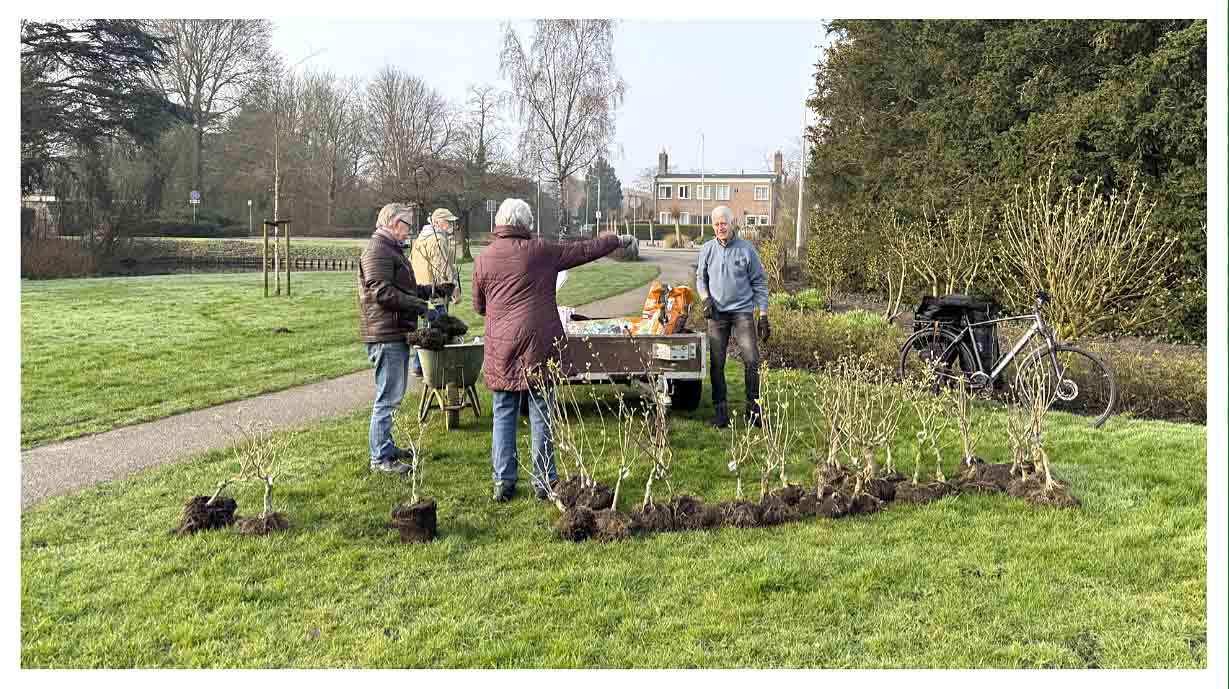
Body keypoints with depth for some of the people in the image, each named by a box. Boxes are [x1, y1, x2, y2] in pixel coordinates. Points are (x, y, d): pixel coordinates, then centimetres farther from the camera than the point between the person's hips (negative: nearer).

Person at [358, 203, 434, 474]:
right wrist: (416, 304, -18)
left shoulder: (392, 250, 23)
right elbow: (382, 292, -21)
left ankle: (387, 447, 28)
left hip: (397, 334, 11)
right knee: (388, 397, -7)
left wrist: (430, 290, 16)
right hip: (385, 335, -11)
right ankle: (380, 457, -2)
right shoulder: (378, 250, -13)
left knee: (392, 395, 18)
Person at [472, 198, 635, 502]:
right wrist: (618, 240, 23)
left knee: (503, 414, 9)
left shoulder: (484, 259, 4)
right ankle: (544, 481, 11)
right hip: (539, 345, -1)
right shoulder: (541, 251, -2)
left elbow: (478, 306, 14)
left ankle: (503, 482, 10)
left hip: (501, 349, 2)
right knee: (541, 413, 6)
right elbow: (585, 249, 9)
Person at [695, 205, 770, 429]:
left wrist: (763, 316, -1)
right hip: (717, 312, 2)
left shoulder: (746, 249, 0)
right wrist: (705, 298, -2)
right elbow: (701, 278, 18)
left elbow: (759, 283, 4)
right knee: (716, 363, 2)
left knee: (751, 360, -8)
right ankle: (721, 410, 10)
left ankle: (753, 407, 5)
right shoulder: (707, 249, 7)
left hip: (742, 311, -2)